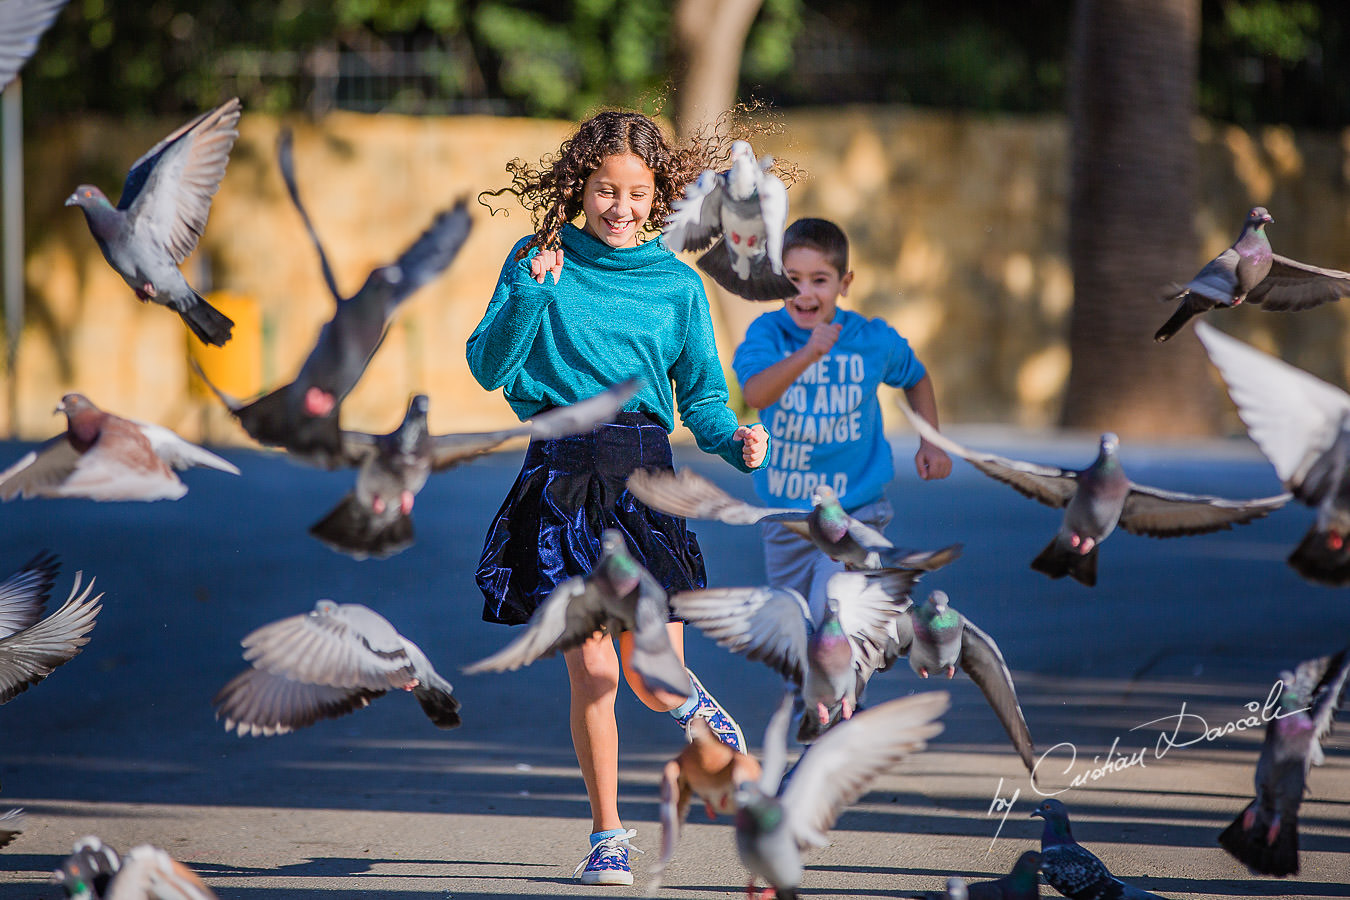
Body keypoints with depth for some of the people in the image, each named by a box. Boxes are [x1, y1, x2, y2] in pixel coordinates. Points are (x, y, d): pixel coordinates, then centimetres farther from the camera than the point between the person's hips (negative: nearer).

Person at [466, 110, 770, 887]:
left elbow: (702, 397, 10)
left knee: (652, 683, -2)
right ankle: (608, 835, 12)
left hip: (643, 473, 1)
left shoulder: (678, 284, 8)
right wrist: (529, 295, -16)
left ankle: (694, 703, 37)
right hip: (561, 474, -1)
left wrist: (735, 440, -10)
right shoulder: (538, 262, 4)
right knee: (590, 670, -5)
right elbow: (489, 367, -2)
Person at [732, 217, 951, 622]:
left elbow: (916, 378, 16)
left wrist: (930, 444, 6)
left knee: (830, 609, -25)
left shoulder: (873, 341, -8)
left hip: (854, 511, -2)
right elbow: (755, 394, -34)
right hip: (785, 514, 2)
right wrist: (808, 354, -48)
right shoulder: (768, 333, -12)